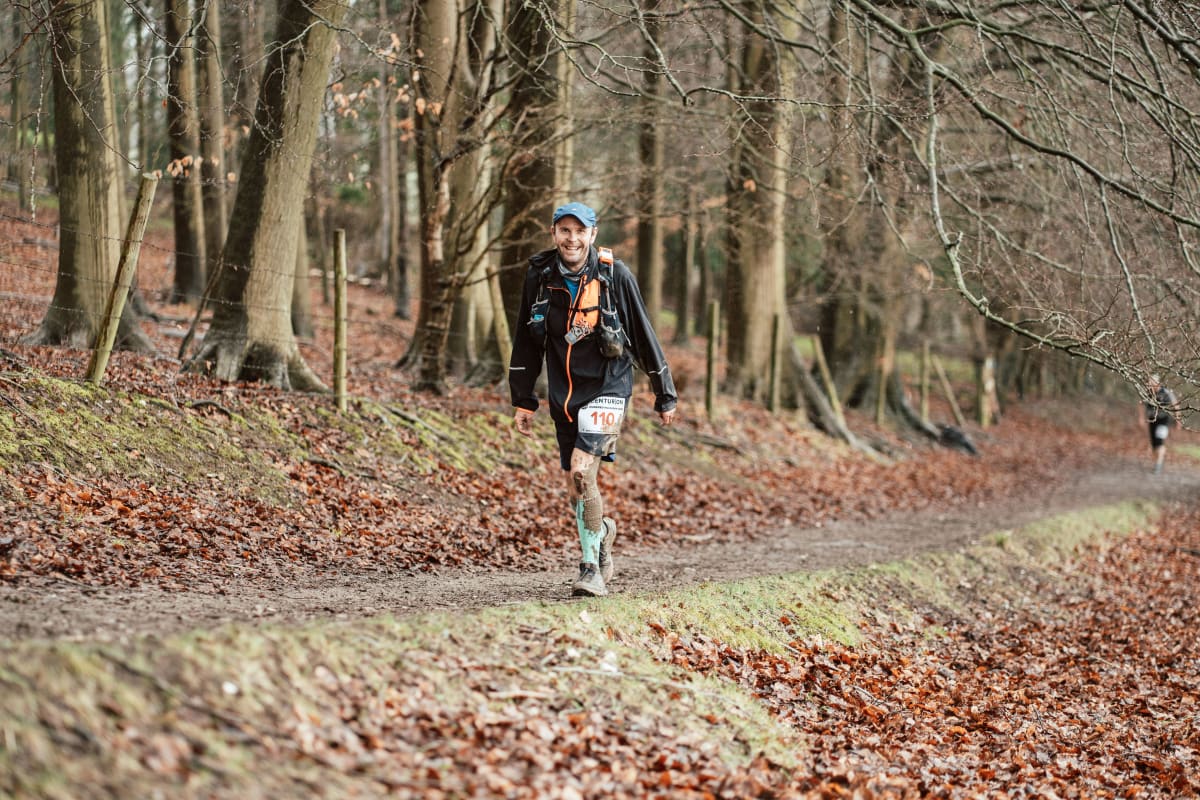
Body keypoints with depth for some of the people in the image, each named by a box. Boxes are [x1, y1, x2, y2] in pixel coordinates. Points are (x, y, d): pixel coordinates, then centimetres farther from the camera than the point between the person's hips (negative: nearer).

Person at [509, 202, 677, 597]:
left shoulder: (614, 275, -9)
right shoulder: (540, 277, 0)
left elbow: (644, 337, -1)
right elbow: (525, 342, 10)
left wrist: (665, 396, 4)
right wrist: (522, 401, 10)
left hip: (606, 387, -4)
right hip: (563, 394, 4)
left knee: (582, 471, -21)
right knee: (576, 489, 9)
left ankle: (591, 568, -11)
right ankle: (603, 531, 39)